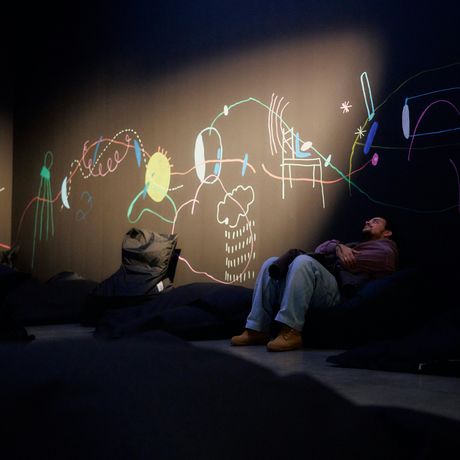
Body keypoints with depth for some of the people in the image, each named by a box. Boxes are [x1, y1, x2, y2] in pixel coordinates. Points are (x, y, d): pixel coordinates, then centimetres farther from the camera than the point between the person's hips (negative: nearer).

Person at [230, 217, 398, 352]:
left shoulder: (386, 247, 19)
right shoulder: (353, 245, 40)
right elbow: (321, 249, 19)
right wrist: (338, 247, 0)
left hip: (339, 290, -8)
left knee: (303, 261, -32)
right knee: (271, 263, -5)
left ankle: (291, 333, -40)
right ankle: (257, 329, -16)